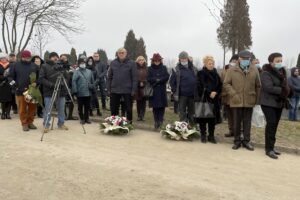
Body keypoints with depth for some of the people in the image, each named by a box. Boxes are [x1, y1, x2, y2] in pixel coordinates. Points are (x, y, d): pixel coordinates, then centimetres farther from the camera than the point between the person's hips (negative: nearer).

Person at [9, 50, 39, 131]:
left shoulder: (34, 66, 9)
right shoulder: (15, 65, 4)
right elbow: (11, 77, 6)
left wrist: (36, 83, -8)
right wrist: (16, 86, -5)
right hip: (20, 91, -2)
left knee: (32, 107, 7)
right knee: (22, 108, 2)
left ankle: (30, 122, 23)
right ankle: (24, 124, 13)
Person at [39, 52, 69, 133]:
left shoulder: (60, 66, 10)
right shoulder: (44, 66, -2)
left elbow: (66, 77, 15)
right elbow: (41, 78, -7)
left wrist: (63, 83, -4)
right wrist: (51, 84, -16)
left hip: (61, 92, 4)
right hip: (49, 92, -4)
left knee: (61, 109, 11)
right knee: (48, 110, 0)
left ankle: (61, 124, 24)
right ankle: (46, 125, 12)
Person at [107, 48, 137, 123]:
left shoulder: (132, 63, -2)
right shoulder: (113, 63, 7)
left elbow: (134, 78, -5)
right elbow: (109, 77, 9)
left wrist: (133, 90, -10)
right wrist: (108, 89, 4)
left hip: (127, 90, -3)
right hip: (114, 90, 3)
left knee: (128, 109, 7)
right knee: (114, 109, 10)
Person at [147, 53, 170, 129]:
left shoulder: (164, 68, 10)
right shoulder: (150, 69, 8)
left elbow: (167, 77, -2)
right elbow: (148, 78, -3)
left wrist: (158, 80, -12)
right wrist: (156, 79, -15)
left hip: (162, 91, 1)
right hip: (153, 91, -1)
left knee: (162, 106, -5)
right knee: (155, 107, 1)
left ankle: (160, 121, 0)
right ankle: (156, 121, 7)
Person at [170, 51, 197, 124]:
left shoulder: (193, 69, 9)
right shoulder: (177, 69, -1)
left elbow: (197, 80, 14)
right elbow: (172, 82, -2)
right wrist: (175, 92, -6)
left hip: (192, 94, 4)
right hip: (182, 94, -3)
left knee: (191, 111, 14)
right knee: (182, 112, 1)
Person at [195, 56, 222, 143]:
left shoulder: (216, 74, 13)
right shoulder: (201, 73, -1)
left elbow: (220, 85, 9)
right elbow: (201, 86, -10)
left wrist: (215, 92, -8)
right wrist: (209, 93, -15)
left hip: (214, 99, 4)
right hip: (204, 99, -4)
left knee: (213, 118, 3)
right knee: (203, 117, 0)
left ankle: (211, 136, 13)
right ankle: (203, 135, 11)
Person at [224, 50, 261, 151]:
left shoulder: (254, 70, 4)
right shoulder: (232, 70, -1)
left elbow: (258, 85, 6)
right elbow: (226, 84, -1)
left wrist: (257, 99, 3)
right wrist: (233, 94, -11)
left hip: (249, 101, 1)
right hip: (236, 101, -1)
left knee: (247, 122, 10)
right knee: (236, 122, 7)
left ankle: (246, 141, 21)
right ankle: (237, 141, 20)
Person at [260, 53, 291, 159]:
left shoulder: (282, 72, 12)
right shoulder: (266, 73, -12)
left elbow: (286, 86, 11)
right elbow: (268, 87, -23)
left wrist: (284, 93, -10)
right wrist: (282, 90, -19)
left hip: (279, 102, 7)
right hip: (268, 102, -7)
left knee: (274, 125, 10)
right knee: (271, 124, -12)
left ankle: (271, 146, 19)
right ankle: (269, 149, -5)